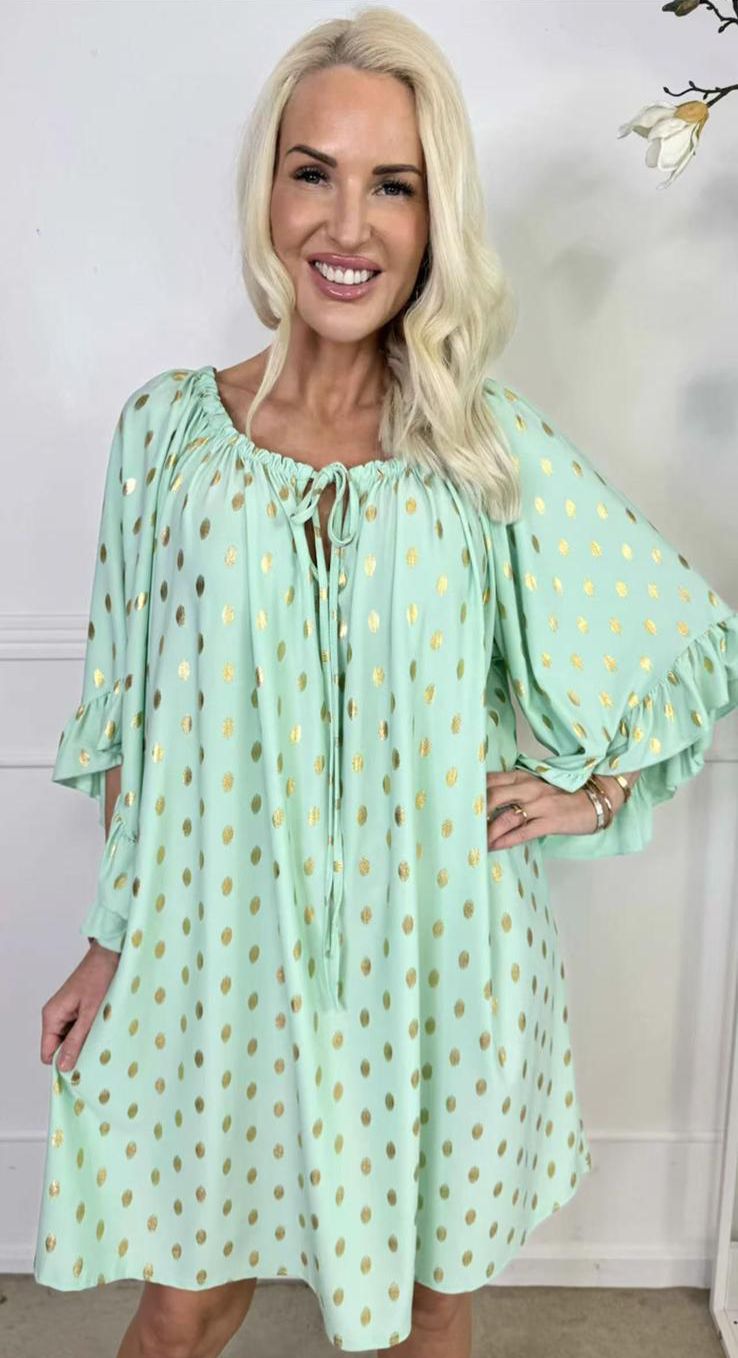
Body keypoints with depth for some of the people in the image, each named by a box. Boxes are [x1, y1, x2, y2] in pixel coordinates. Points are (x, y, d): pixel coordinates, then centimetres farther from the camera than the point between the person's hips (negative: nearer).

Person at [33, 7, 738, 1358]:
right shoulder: (169, 427, -3)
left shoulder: (497, 450, -6)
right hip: (219, 944, 1)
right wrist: (111, 944, 4)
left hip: (433, 949, 0)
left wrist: (598, 791, -3)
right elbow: (135, 724, 3)